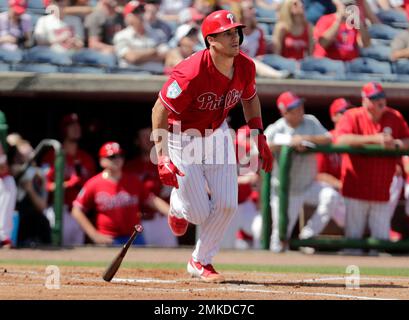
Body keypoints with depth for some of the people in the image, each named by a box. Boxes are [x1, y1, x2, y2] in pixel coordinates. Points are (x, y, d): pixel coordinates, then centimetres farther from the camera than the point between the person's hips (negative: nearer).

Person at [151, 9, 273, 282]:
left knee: (226, 205, -3)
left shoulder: (245, 67, -13)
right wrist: (163, 158, -32)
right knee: (199, 213, -5)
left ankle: (201, 262, 18)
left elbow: (250, 98, 10)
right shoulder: (191, 73, -33)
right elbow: (160, 111, -27)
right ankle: (179, 205, 34)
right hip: (182, 136, -5)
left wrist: (259, 137, 3)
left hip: (218, 133, 5)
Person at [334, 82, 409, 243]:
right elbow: (341, 139, -22)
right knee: (353, 235, 1)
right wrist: (374, 139, -27)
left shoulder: (395, 117, 6)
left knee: (382, 236, 5)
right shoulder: (352, 116, -5)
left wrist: (396, 144, -16)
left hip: (382, 192, 3)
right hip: (356, 191, -3)